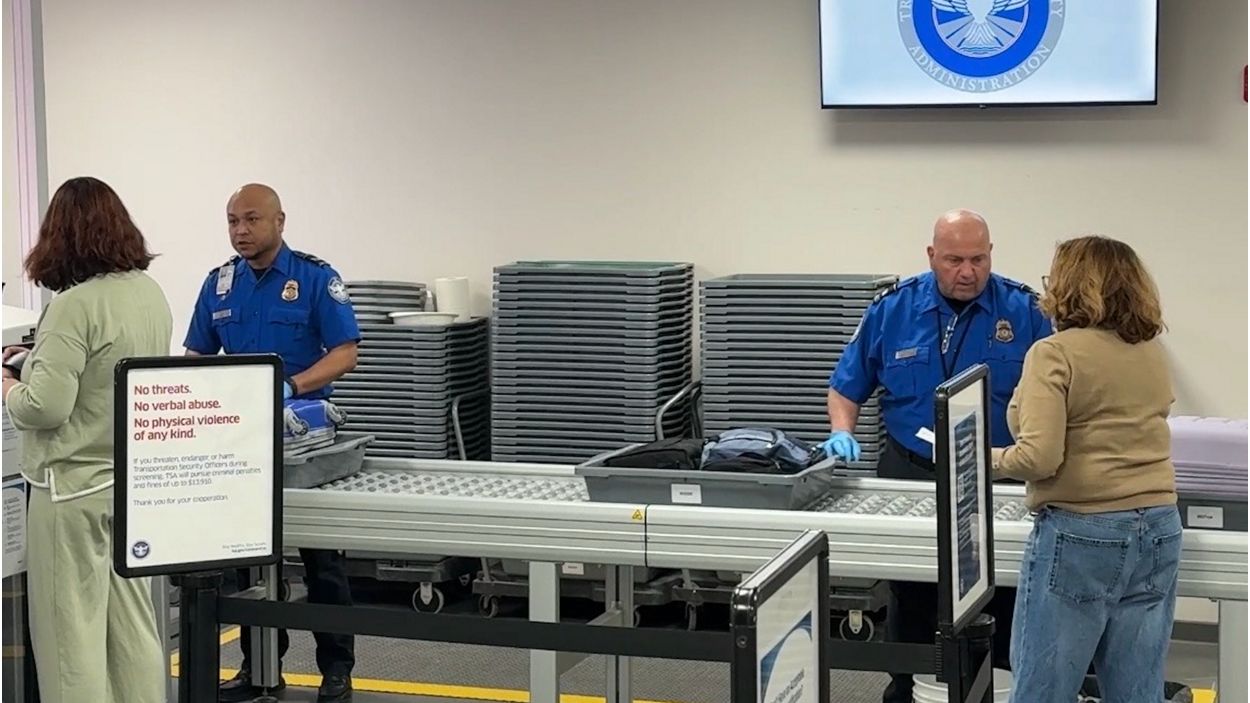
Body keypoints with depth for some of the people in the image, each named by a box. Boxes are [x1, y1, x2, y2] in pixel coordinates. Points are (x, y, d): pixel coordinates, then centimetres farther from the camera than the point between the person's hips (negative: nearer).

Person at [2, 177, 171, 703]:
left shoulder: (75, 306, -19)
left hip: (76, 486, -8)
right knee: (132, 621, 14)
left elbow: (45, 406, -22)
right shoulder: (152, 293, 6)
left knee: (72, 631, 1)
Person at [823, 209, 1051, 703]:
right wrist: (843, 433, -11)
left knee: (1006, 600, 3)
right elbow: (846, 388, 7)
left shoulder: (1024, 310, -7)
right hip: (910, 472, 2)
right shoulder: (893, 308, -2)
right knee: (910, 601, 13)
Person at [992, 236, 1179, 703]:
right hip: (1158, 532, 7)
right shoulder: (1153, 354, 10)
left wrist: (988, 461, -2)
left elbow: (1039, 457, -18)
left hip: (1080, 535, -6)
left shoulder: (1055, 353, -10)